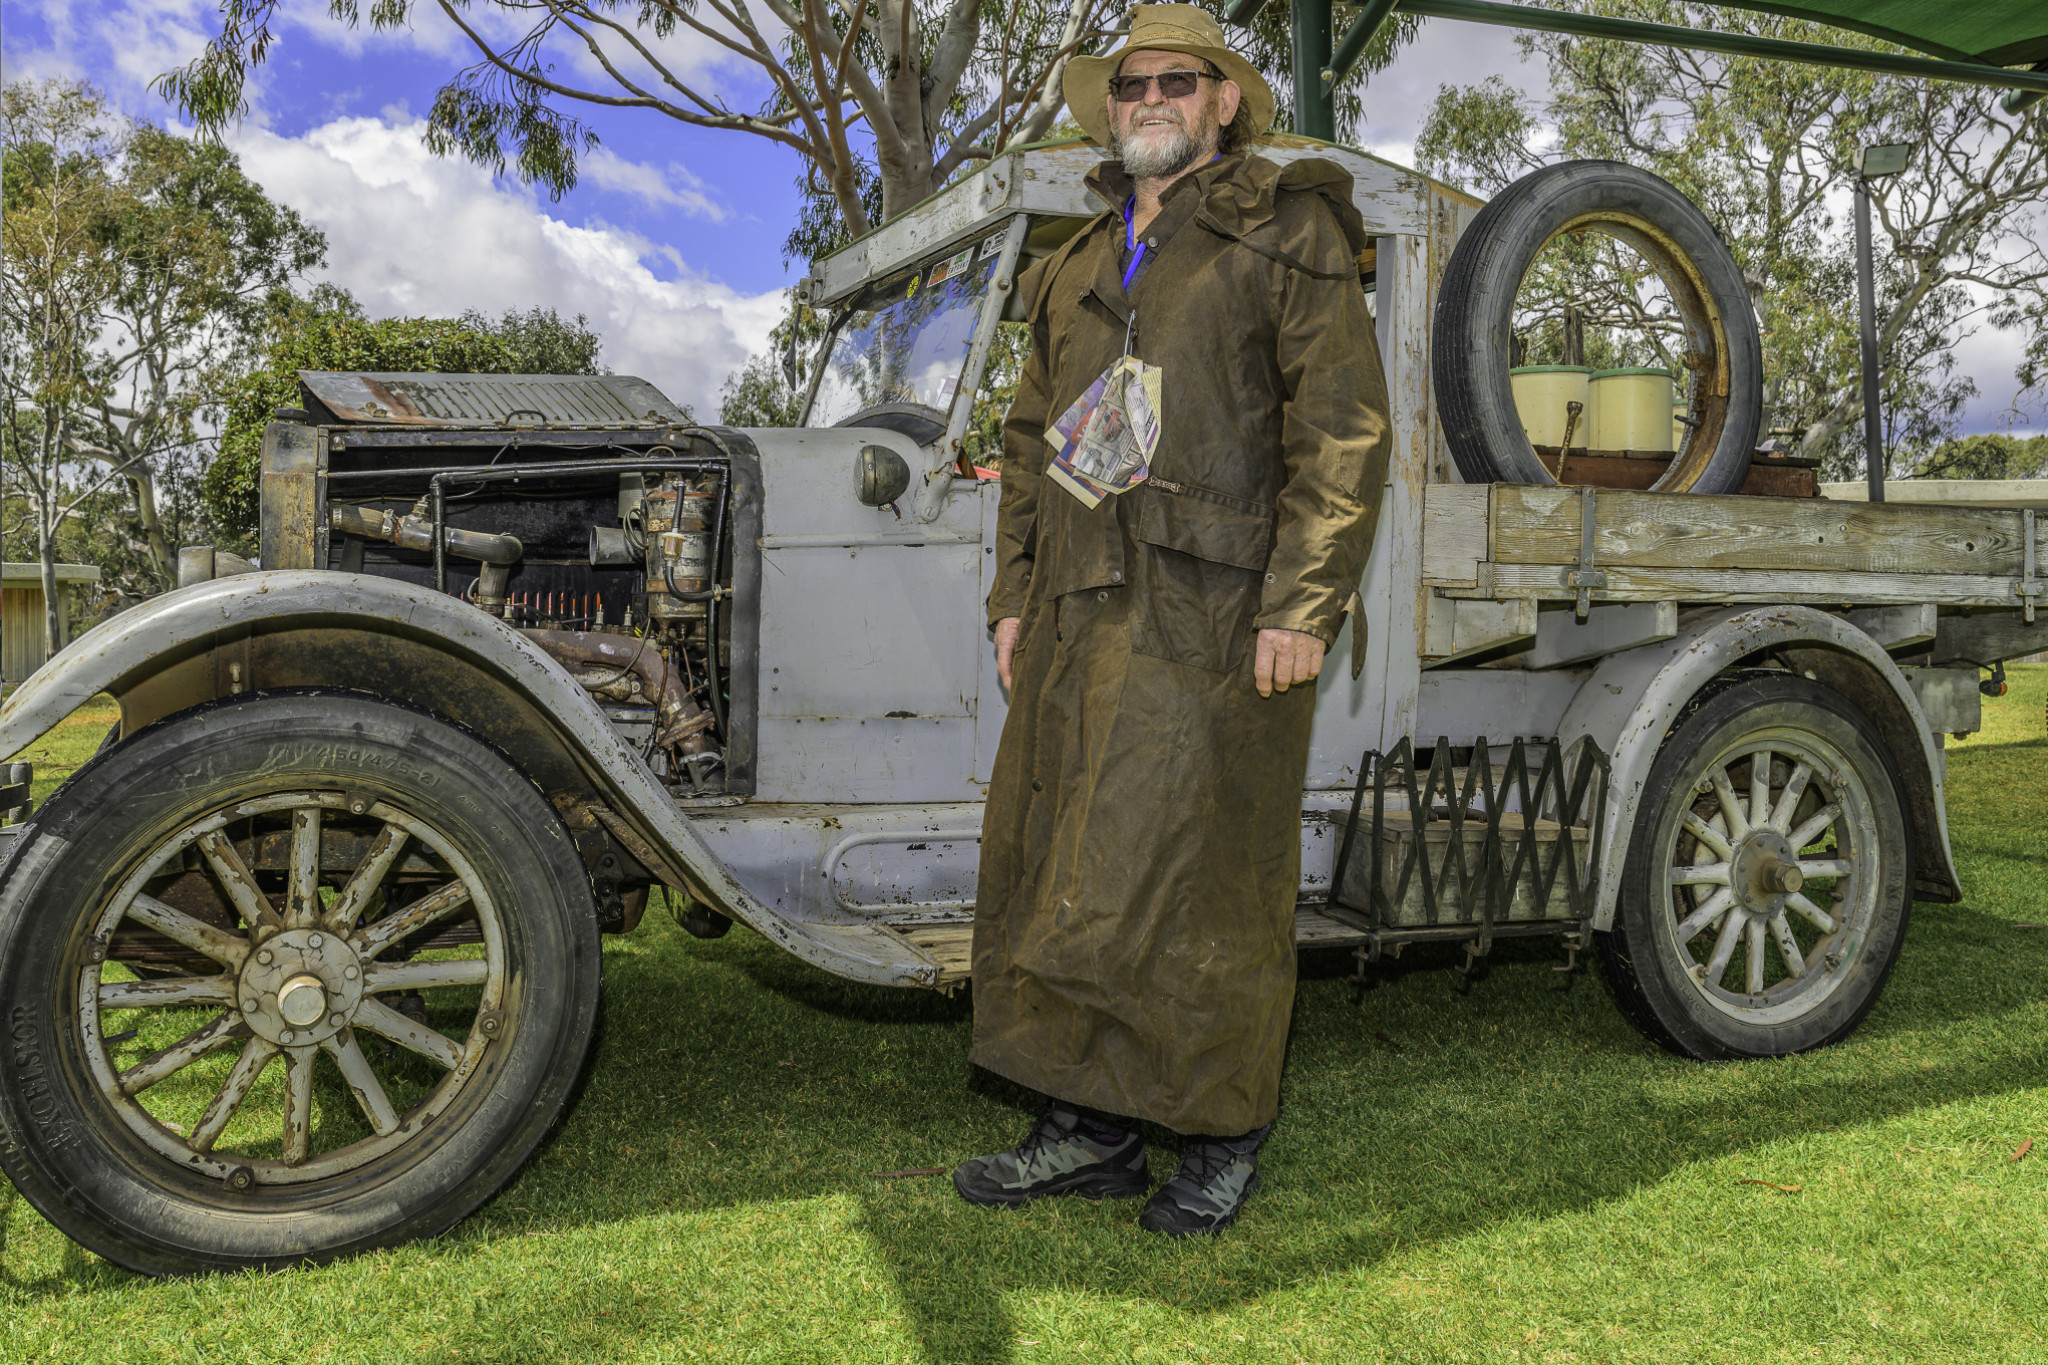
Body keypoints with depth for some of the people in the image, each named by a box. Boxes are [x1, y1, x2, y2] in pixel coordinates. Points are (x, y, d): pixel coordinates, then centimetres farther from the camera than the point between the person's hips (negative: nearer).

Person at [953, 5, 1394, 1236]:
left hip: (1218, 620, -6)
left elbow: (1345, 430, -6)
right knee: (1054, 868, 7)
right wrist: (1016, 595, 16)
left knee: (1205, 880, -2)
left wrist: (1300, 607, -14)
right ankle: (1093, 1130, 20)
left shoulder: (1288, 233, 3)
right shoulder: (1078, 268, 22)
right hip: (1082, 623, 7)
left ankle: (1226, 1138, 16)